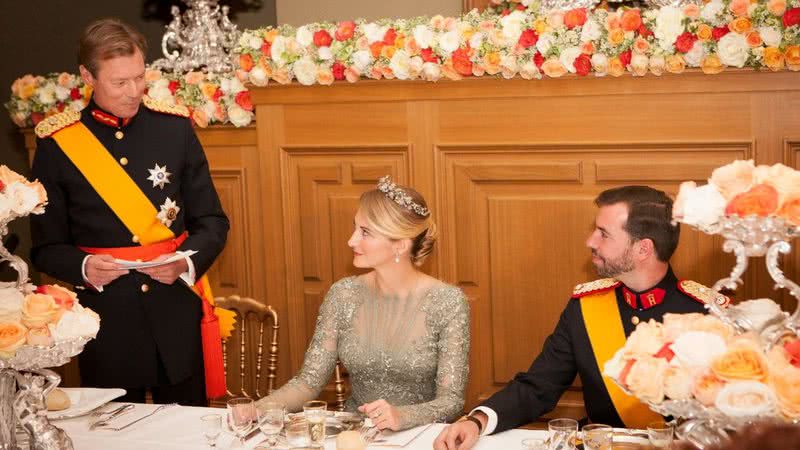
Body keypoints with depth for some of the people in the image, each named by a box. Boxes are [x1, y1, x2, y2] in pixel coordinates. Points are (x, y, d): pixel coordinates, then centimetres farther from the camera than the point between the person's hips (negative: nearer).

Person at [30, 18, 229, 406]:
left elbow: (212, 221, 7)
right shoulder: (57, 144, -2)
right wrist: (83, 267, -17)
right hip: (107, 325, -1)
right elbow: (46, 246, 3)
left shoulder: (174, 128, 3)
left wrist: (187, 261, -12)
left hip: (176, 317, 1)